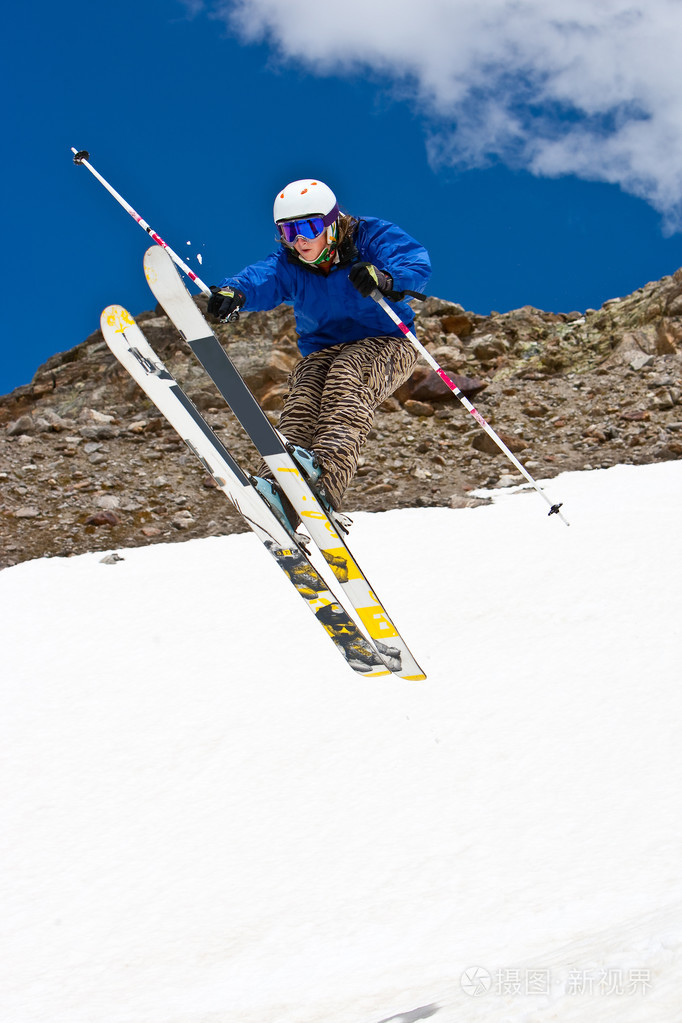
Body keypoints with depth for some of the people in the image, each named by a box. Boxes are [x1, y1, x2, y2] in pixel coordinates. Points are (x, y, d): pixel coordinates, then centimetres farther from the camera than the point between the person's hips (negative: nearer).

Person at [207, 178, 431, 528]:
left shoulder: (371, 237, -8)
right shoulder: (288, 265, 2)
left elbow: (417, 263, -24)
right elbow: (261, 278, -20)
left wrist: (387, 279, -48)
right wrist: (234, 291, -45)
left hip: (384, 343, -4)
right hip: (323, 351, 4)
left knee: (346, 380, -36)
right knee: (303, 397, -28)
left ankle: (326, 474, -59)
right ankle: (278, 489, -48)